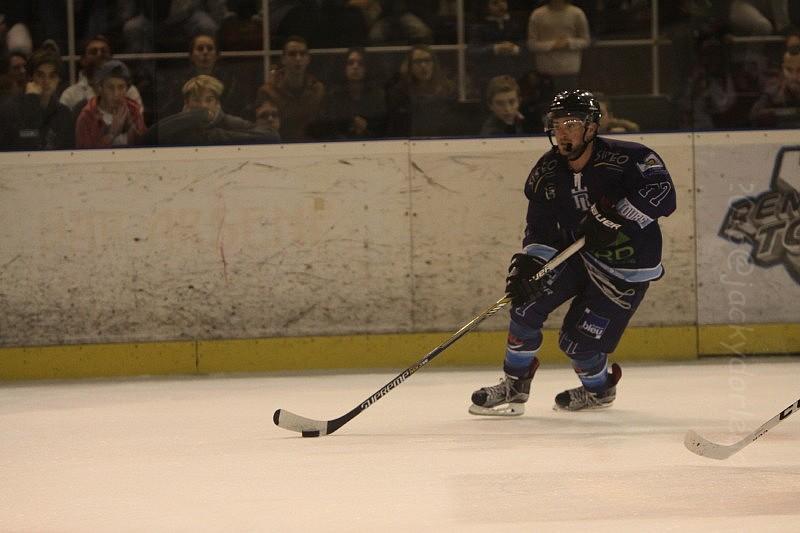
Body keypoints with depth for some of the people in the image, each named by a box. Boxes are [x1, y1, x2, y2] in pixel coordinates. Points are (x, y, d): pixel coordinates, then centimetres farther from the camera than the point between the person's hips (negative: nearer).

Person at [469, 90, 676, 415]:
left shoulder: (626, 159, -24)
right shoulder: (546, 174, -5)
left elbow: (662, 193, -32)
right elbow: (540, 229, -1)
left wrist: (615, 216, -36)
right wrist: (528, 263, -19)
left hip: (624, 267, -6)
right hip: (575, 251, 6)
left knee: (577, 341, -8)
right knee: (527, 302, -9)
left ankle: (599, 389, 27)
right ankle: (514, 387, 9)